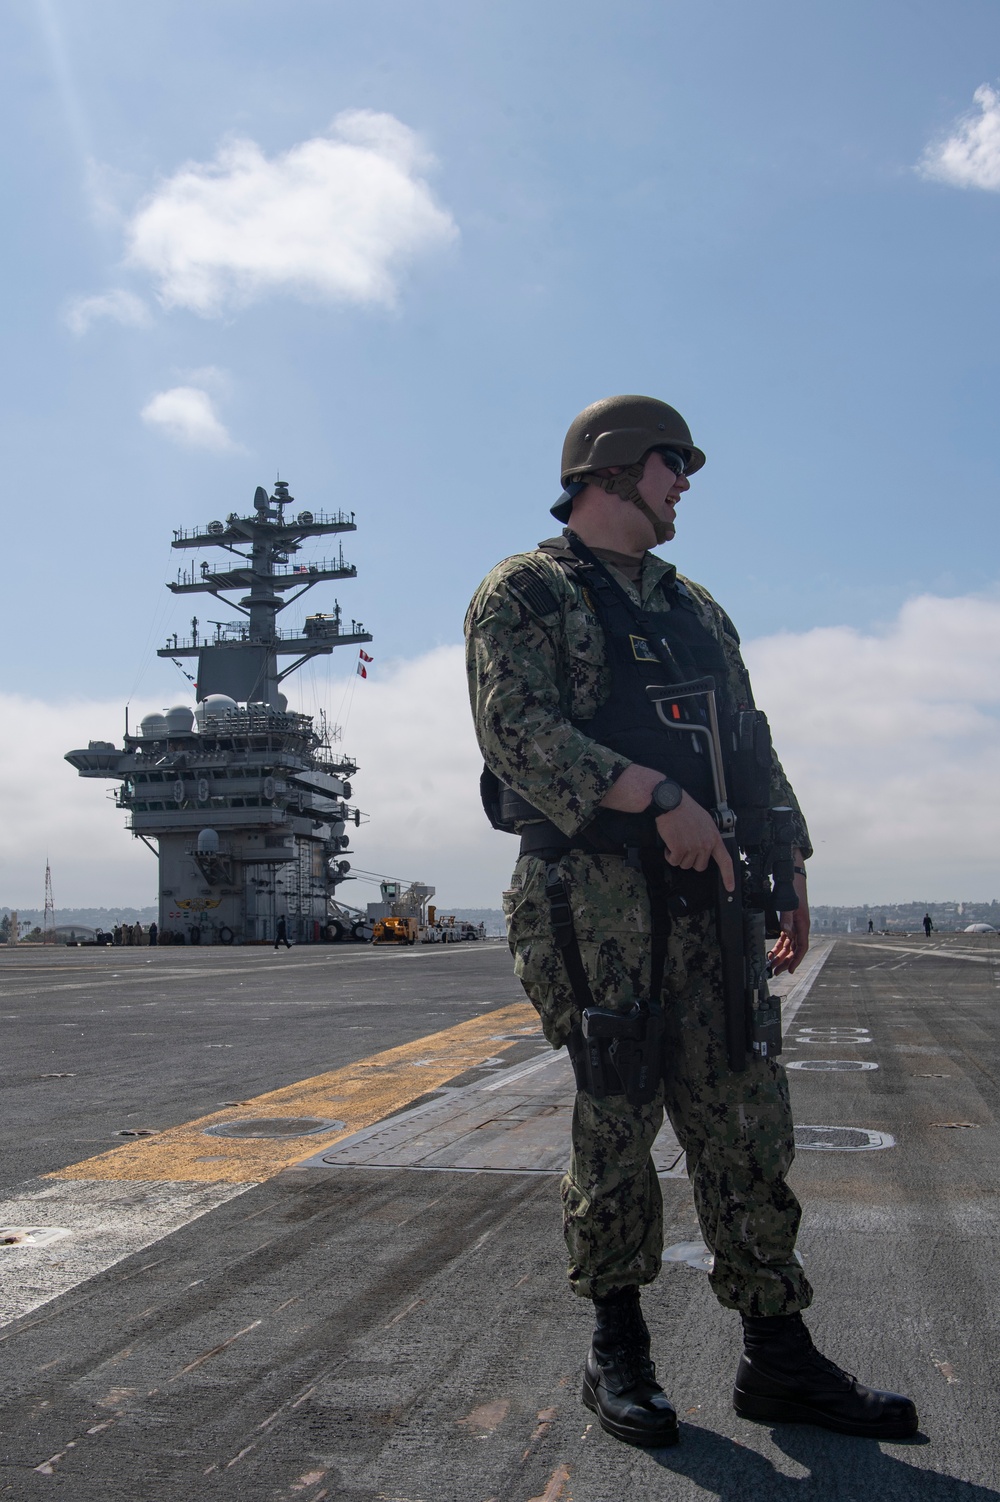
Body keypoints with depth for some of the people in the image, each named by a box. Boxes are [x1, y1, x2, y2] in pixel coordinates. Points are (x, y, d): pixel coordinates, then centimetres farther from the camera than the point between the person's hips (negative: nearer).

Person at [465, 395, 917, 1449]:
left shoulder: (695, 608, 23)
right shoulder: (525, 593, 1)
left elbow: (752, 744, 23)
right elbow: (517, 730, -15)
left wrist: (790, 868, 14)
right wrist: (658, 796, -22)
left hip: (708, 896, 6)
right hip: (591, 897, -6)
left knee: (747, 1125, 5)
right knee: (615, 1128, 1)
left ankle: (779, 1361, 15)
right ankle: (617, 1353, 17)